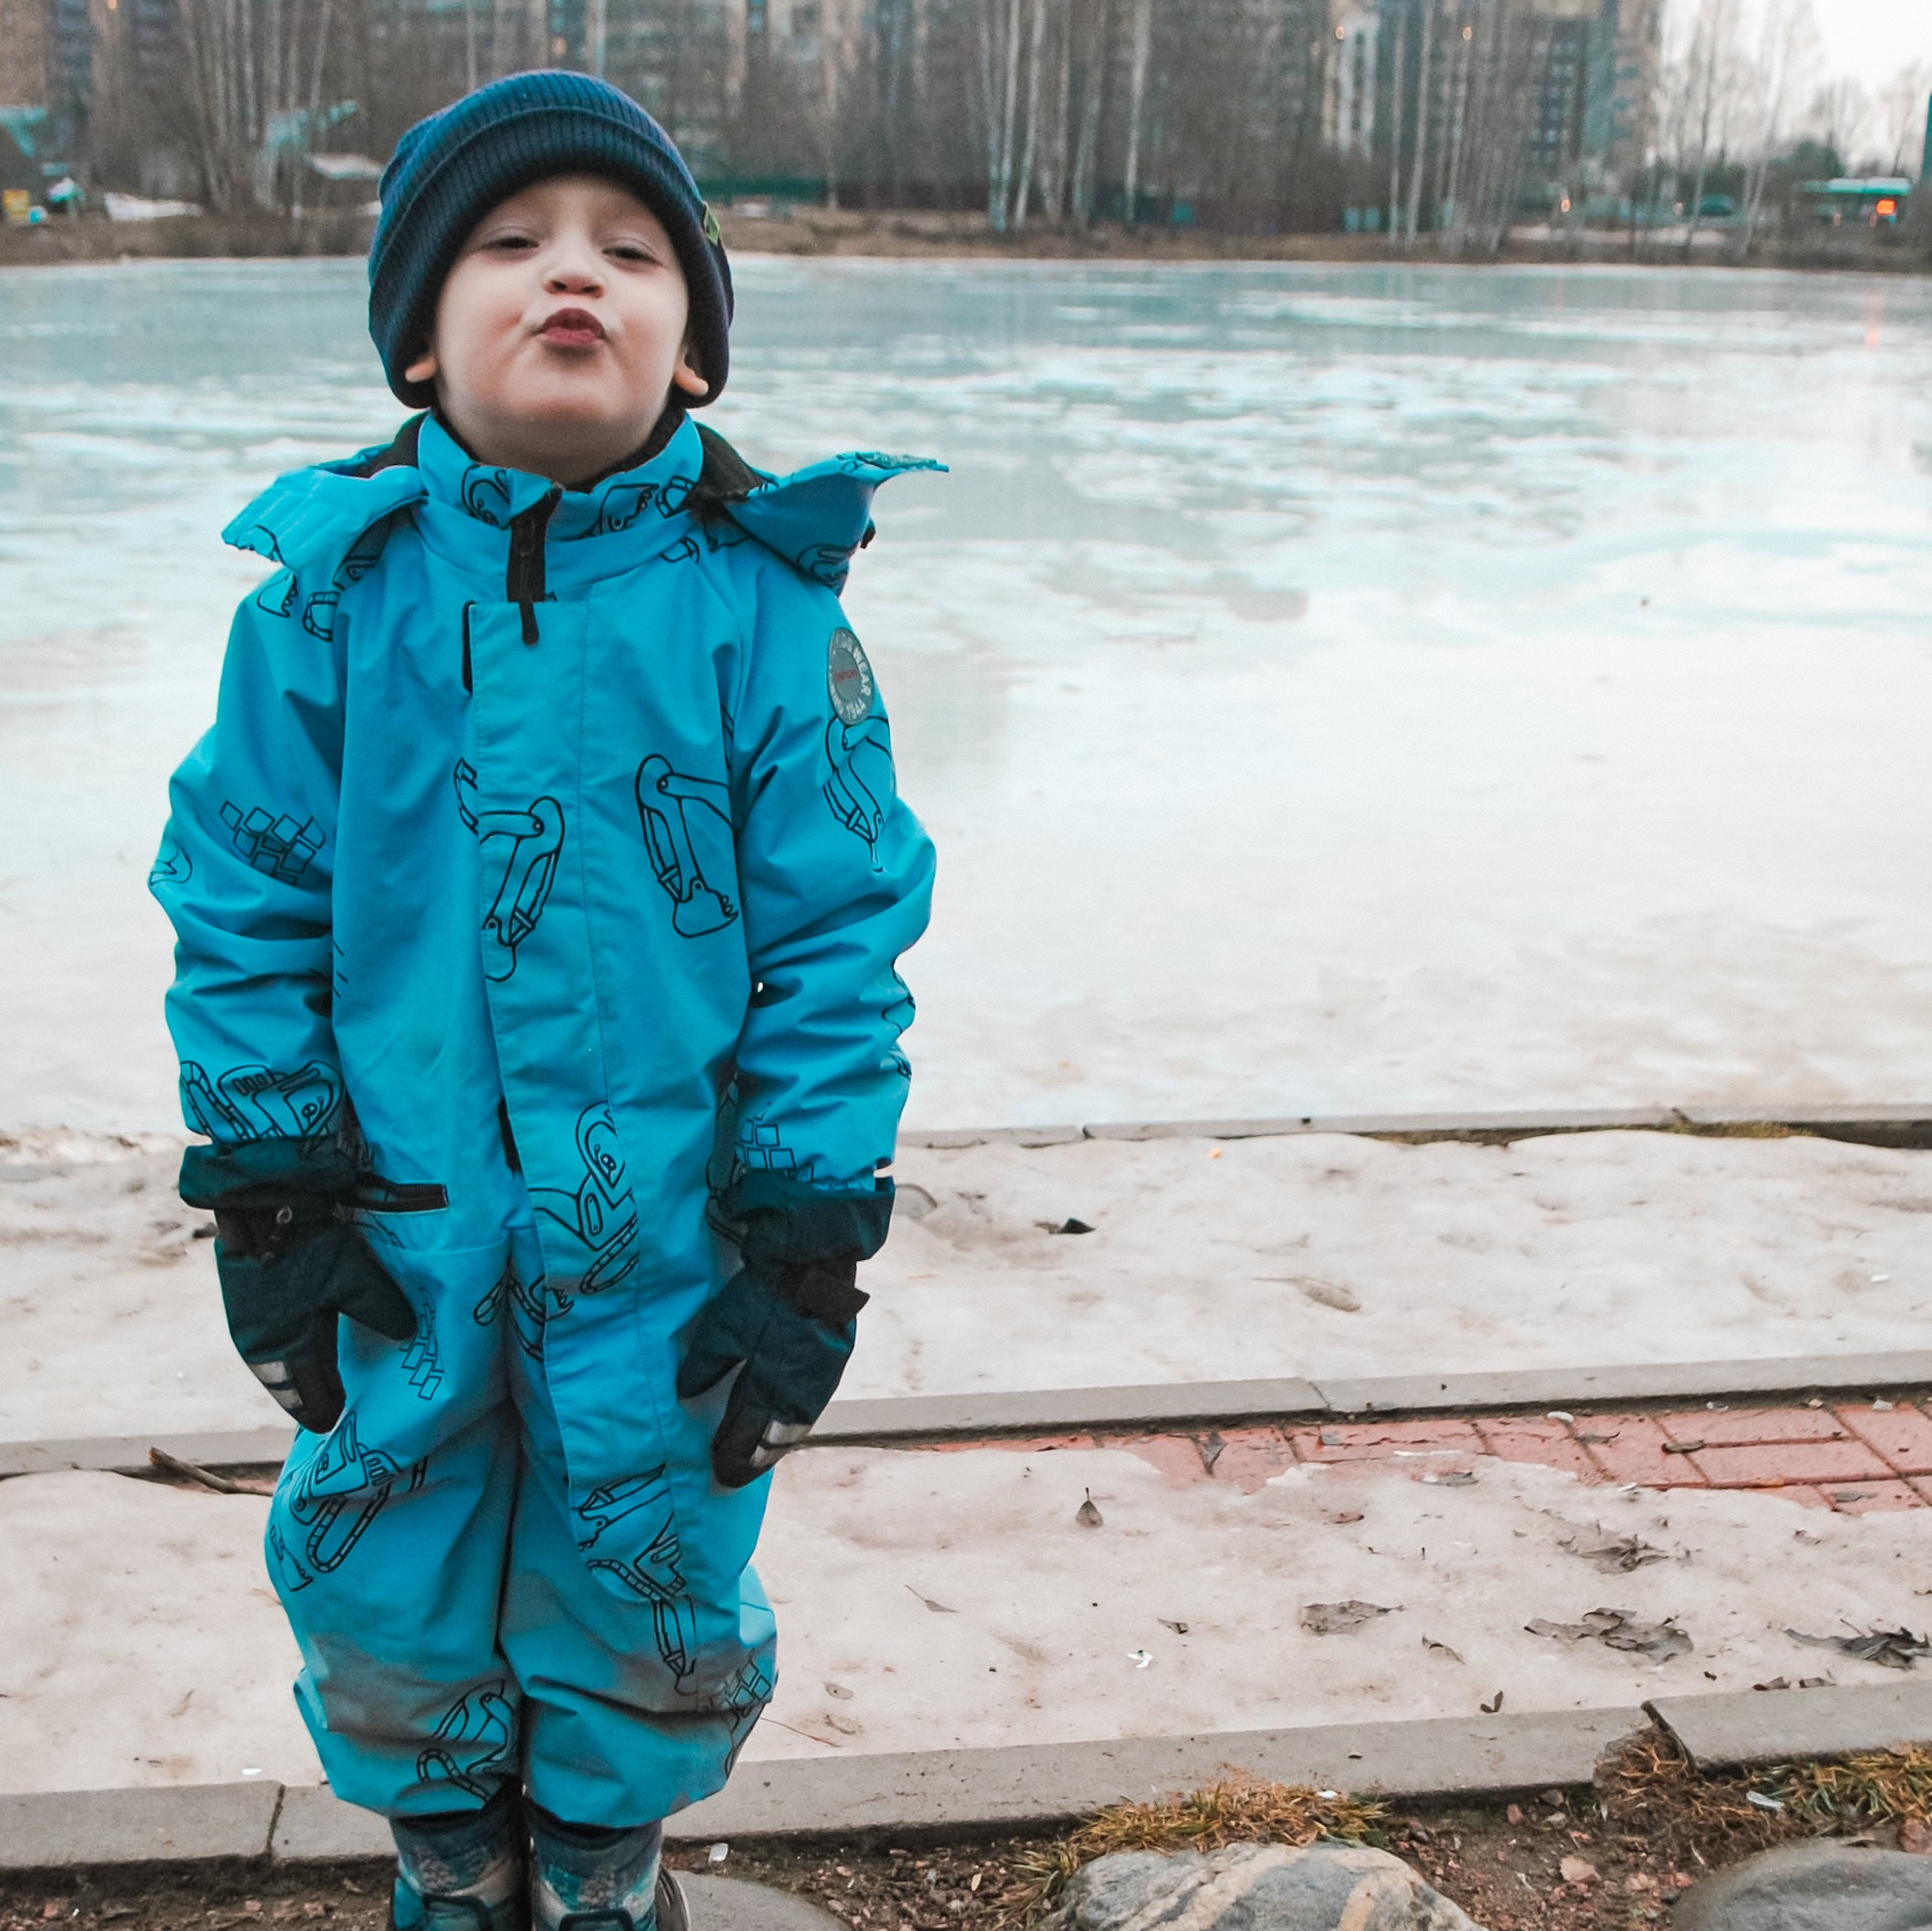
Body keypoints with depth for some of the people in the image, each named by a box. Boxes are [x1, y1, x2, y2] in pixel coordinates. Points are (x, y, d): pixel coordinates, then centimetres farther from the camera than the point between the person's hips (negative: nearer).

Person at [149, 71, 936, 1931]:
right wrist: (269, 1197, -3)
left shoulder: (762, 610, -11)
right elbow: (242, 900, -2)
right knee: (394, 1583, 18)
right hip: (402, 1241, 1)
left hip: (667, 1246, -1)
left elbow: (841, 937, -8)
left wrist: (810, 1243, -8)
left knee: (647, 1576, 17)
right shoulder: (332, 591, -8)